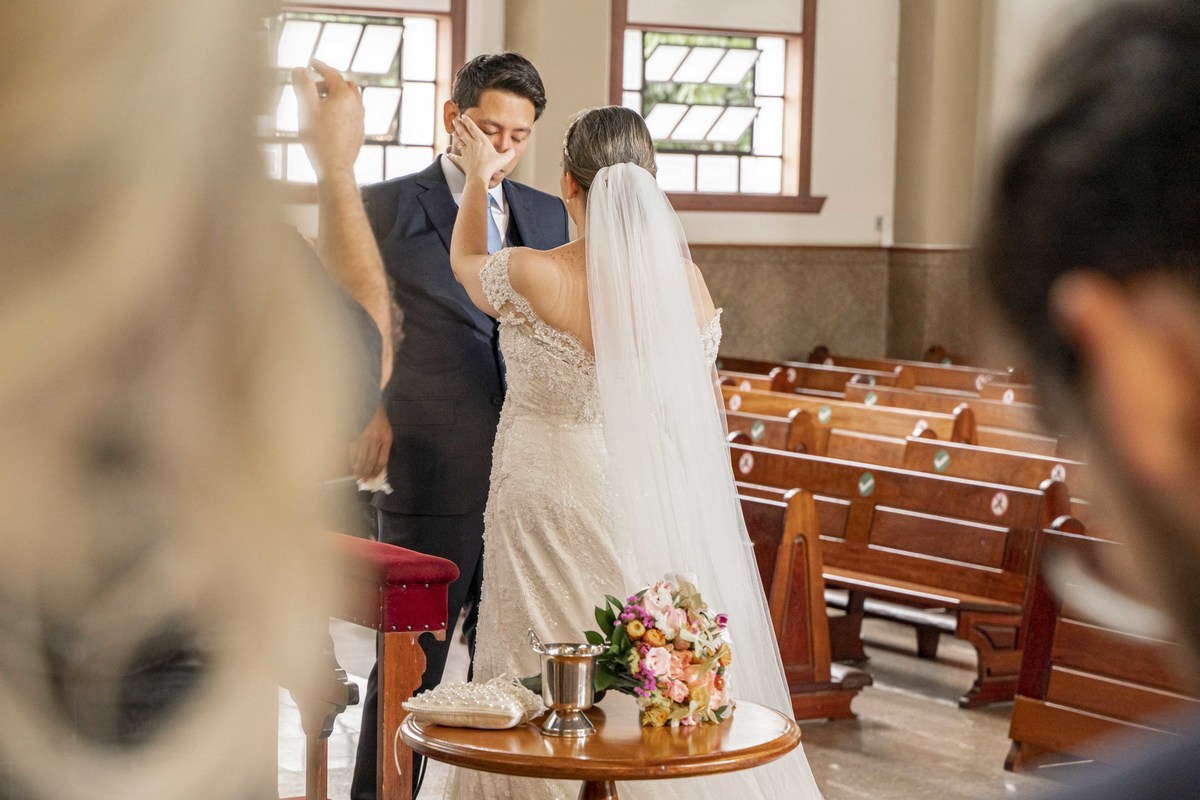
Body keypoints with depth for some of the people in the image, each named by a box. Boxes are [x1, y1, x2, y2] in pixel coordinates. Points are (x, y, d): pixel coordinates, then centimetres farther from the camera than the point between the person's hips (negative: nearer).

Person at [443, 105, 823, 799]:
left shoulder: (531, 276, -15)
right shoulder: (684, 280, -6)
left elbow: (465, 260, 10)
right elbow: (705, 410, 6)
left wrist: (479, 179, 26)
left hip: (552, 500, -3)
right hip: (653, 501, 3)